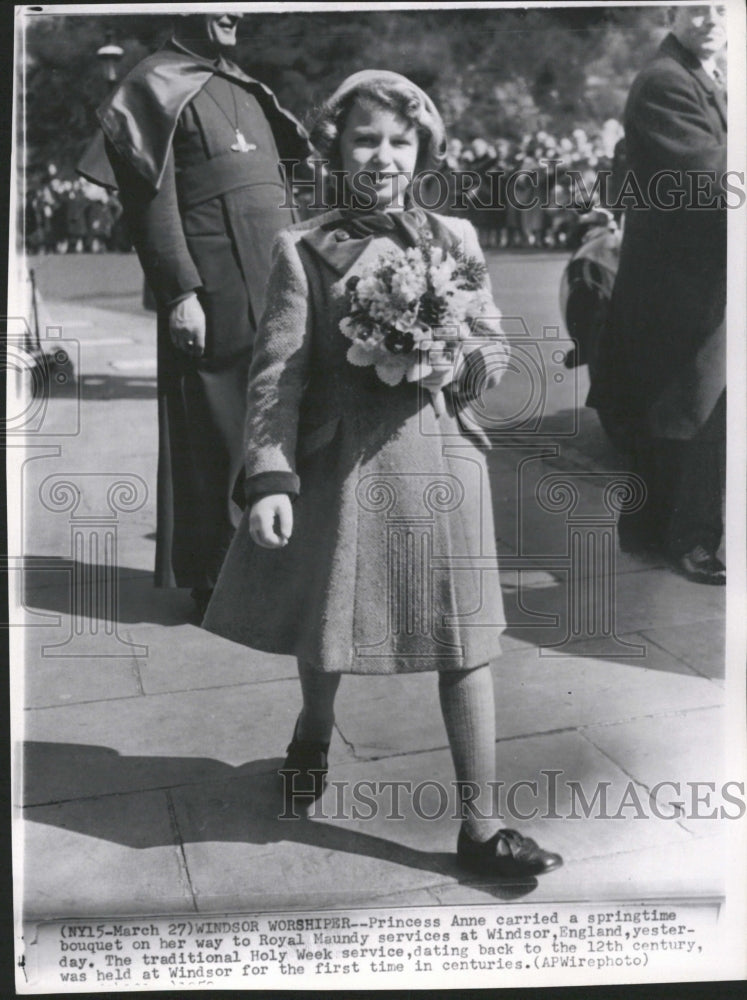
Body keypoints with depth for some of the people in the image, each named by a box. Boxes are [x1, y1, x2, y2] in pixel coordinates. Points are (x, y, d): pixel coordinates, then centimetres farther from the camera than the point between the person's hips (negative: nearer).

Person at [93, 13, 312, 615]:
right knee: (218, 435, -2)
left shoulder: (247, 90, 22)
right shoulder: (158, 85, 0)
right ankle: (215, 581, 9)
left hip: (275, 285, 7)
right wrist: (180, 293, -18)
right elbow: (151, 201, -9)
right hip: (215, 292, -7)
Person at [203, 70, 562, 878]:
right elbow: (277, 371, -8)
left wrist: (454, 361, -13)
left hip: (440, 457, 1)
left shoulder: (454, 238, 6)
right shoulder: (302, 249, -2)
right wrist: (269, 479, -18)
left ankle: (478, 827, 15)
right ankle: (313, 732, 50)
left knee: (464, 643, 2)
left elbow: (496, 350, 10)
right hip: (340, 462, -1)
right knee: (323, 625, 16)